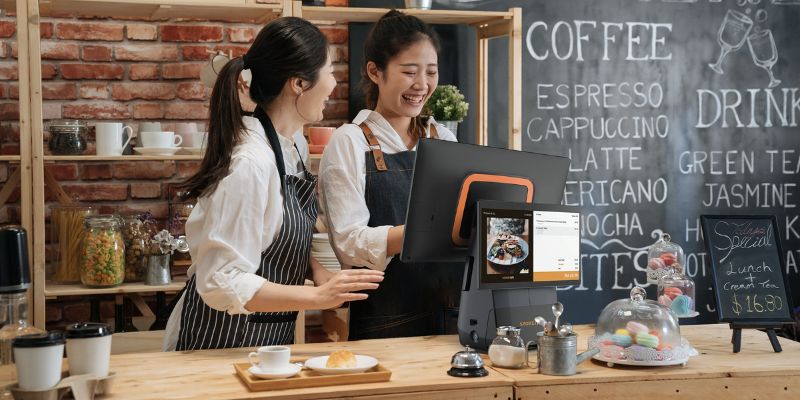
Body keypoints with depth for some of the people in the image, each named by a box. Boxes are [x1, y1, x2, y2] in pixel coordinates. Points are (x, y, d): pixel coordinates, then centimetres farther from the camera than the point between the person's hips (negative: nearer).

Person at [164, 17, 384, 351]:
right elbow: (223, 285, -26)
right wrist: (318, 297, -27)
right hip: (221, 344, -8)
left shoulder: (287, 147, 2)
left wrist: (315, 270, -3)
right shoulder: (251, 163, -26)